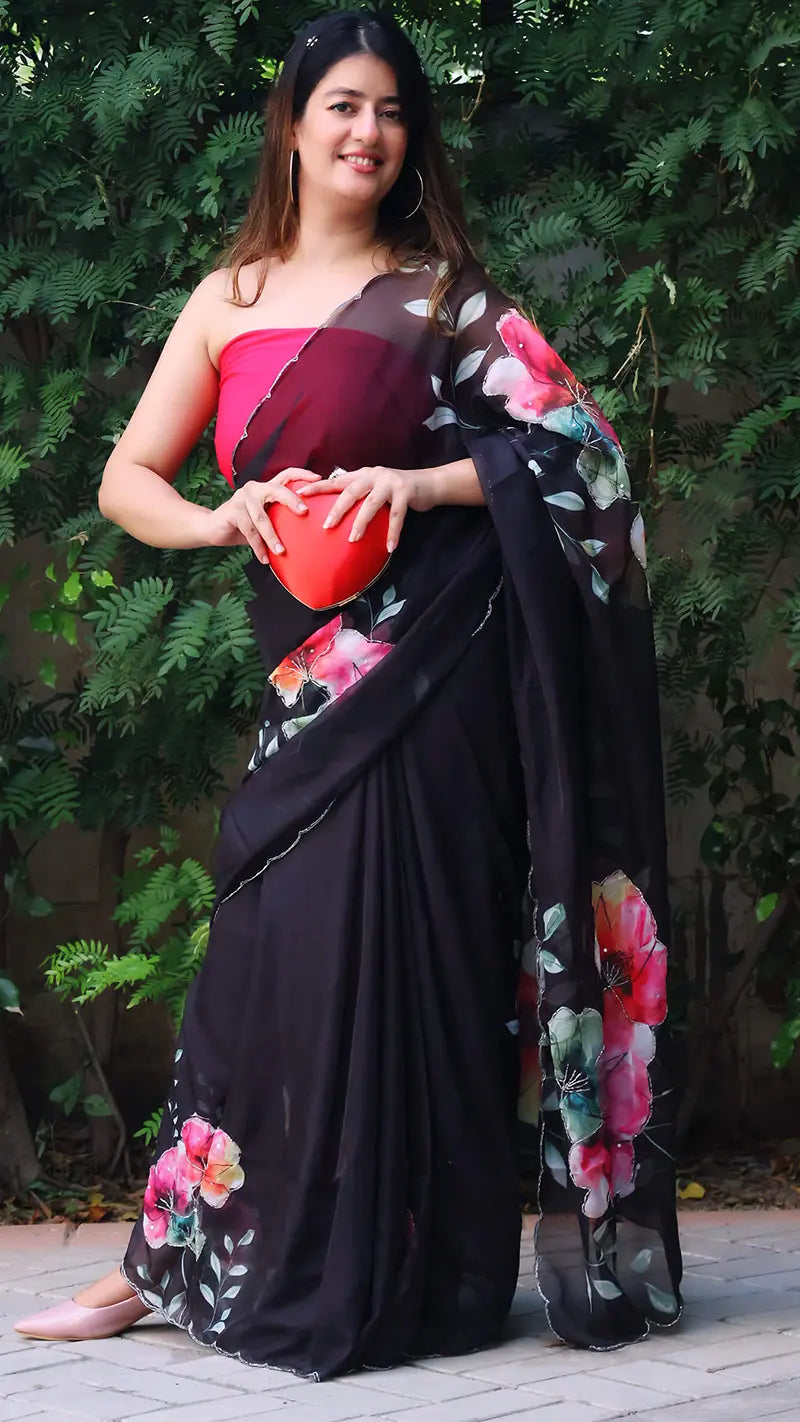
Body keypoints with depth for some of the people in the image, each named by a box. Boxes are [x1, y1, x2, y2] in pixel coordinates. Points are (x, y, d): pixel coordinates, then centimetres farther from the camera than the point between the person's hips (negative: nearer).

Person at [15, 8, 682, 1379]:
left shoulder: (444, 295, 6)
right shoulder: (230, 301, 14)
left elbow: (573, 453, -2)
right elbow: (126, 481, 13)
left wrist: (422, 485, -16)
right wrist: (222, 516, -8)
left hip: (429, 662, -3)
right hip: (309, 675, 3)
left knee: (398, 944, -4)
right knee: (272, 945, 2)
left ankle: (400, 1279, 4)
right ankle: (168, 1262, 8)